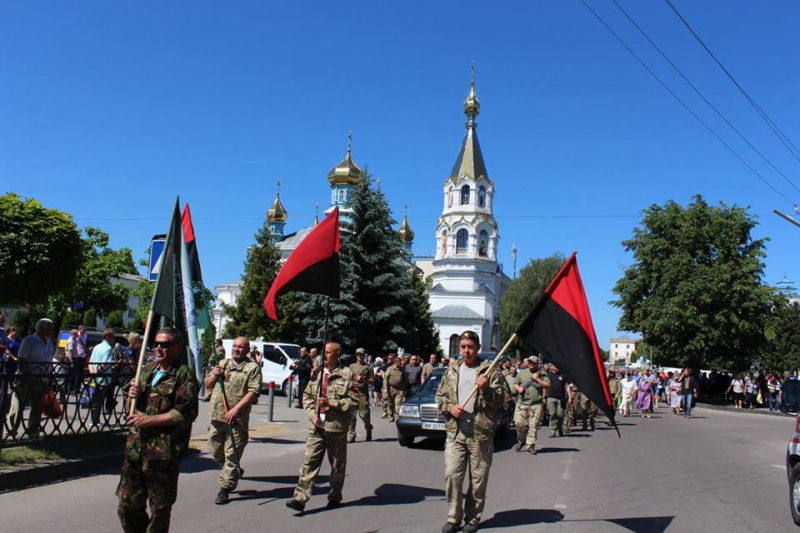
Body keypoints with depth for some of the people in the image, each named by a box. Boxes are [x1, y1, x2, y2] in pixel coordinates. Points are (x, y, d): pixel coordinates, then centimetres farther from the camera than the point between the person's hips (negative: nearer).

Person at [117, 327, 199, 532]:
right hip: (135, 448, 7)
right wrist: (132, 395, 3)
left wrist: (150, 420, -18)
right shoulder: (147, 369, 14)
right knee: (128, 505, 14)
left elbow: (186, 413, -19)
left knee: (159, 509, 7)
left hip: (163, 453, -6)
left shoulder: (184, 375, -9)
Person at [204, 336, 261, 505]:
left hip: (237, 419, -6)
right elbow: (207, 385, 20)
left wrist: (235, 409, -20)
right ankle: (233, 472, 38)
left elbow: (253, 393, -11)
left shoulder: (253, 368, -2)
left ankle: (225, 489, 6)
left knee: (231, 454, -3)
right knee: (215, 450, 14)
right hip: (217, 416, 6)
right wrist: (214, 376, -2)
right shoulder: (222, 364, 16)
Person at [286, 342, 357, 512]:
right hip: (316, 426, 3)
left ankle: (335, 497, 27)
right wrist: (312, 413, -3)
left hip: (337, 427, -3)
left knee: (337, 465, 11)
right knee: (309, 462, -2)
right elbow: (307, 395, 13)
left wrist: (330, 402, -17)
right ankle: (300, 498, 0)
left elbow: (353, 401, -10)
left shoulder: (347, 375, -7)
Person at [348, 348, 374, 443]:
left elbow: (372, 381, 4)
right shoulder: (352, 366, 16)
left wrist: (363, 380, -11)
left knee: (364, 414, -5)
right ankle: (351, 435, 3)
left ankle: (369, 430, 21)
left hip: (363, 393, -2)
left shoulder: (368, 367, 8)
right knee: (351, 414, -2)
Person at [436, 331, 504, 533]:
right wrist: (449, 407, -4)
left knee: (478, 479, 6)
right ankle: (453, 517, 13)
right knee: (451, 475, -2)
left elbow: (499, 402, -2)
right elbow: (440, 395, 15)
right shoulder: (452, 371, 11)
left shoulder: (489, 372, 1)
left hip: (481, 434, -2)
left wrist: (486, 389, -19)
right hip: (455, 433, 2)